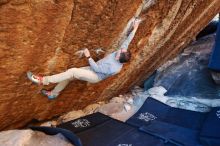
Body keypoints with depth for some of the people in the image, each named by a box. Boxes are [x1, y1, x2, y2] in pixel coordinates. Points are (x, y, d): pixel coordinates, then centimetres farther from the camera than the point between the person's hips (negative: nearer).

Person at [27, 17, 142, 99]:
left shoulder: (114, 68, -31)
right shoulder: (120, 53, -9)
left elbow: (97, 69, -24)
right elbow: (126, 42, 3)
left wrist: (88, 57, -23)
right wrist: (134, 29, 6)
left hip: (95, 76, -9)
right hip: (92, 70, 9)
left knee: (72, 71, -27)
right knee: (70, 75, 4)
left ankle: (43, 80, -21)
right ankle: (53, 93, 21)